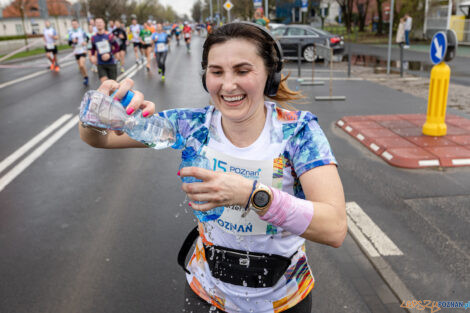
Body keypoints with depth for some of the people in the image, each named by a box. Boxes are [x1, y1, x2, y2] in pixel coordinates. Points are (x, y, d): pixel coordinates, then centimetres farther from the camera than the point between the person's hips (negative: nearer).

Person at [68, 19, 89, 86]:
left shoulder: (81, 31, -2)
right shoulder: (71, 33, 3)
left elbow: (87, 38, 12)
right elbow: (69, 43, 3)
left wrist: (85, 42, -8)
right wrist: (72, 41, -18)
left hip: (83, 51, -4)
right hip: (76, 52, 4)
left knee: (82, 65, -20)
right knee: (80, 66, 8)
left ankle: (86, 77, 1)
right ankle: (85, 78, 25)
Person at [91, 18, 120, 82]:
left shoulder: (109, 36, -8)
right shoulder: (93, 38, 1)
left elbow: (117, 48, -2)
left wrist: (110, 54, -15)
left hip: (111, 63, -1)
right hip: (101, 64, 1)